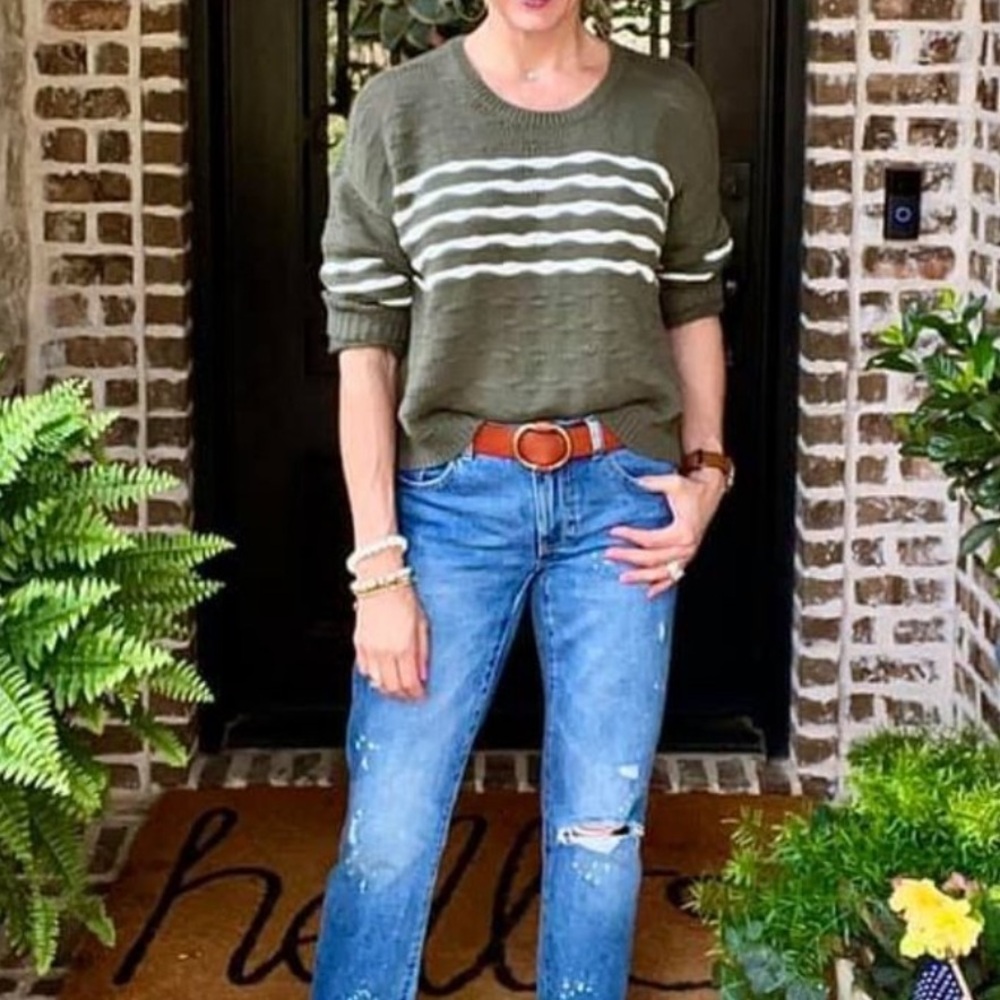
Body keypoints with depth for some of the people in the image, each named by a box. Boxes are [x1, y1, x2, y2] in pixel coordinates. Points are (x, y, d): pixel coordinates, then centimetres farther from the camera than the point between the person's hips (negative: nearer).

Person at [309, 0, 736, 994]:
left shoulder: (670, 104, 2)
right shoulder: (396, 109, -2)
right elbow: (365, 353, -4)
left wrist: (706, 470, 0)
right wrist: (379, 569, -8)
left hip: (619, 498, 2)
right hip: (452, 497, -1)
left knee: (600, 832, 10)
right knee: (388, 833, 2)